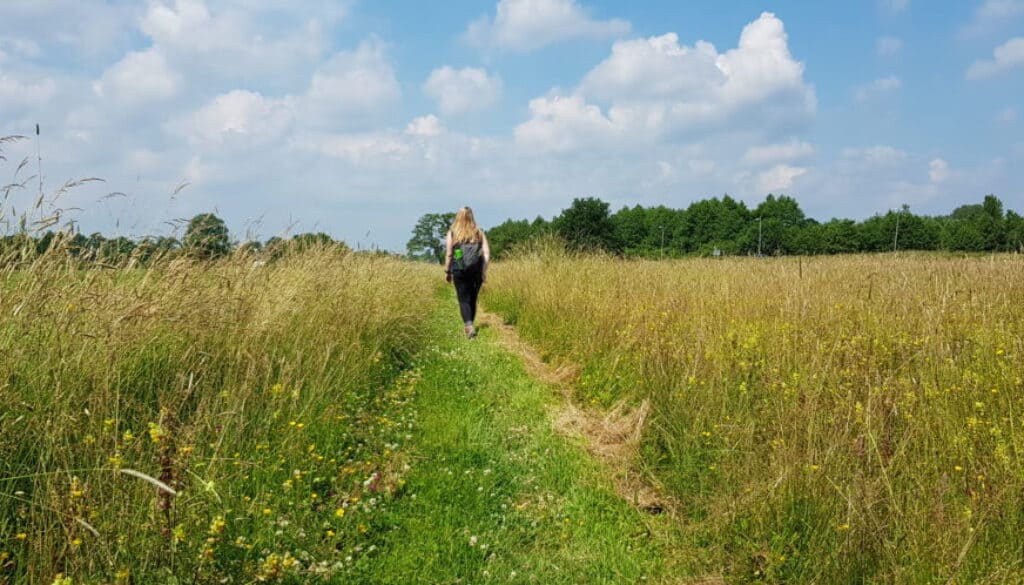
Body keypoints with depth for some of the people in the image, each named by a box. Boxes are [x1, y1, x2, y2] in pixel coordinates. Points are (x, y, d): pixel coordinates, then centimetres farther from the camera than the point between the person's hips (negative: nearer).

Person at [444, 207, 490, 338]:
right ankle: (469, 327, 23)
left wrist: (447, 271, 7)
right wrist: (484, 272, 5)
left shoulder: (452, 233, 1)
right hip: (476, 271, 2)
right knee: (473, 299, 14)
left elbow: (448, 254, -2)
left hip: (460, 271, -2)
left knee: (464, 300, 0)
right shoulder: (479, 233, 6)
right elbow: (487, 253, 0)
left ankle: (469, 326, -19)